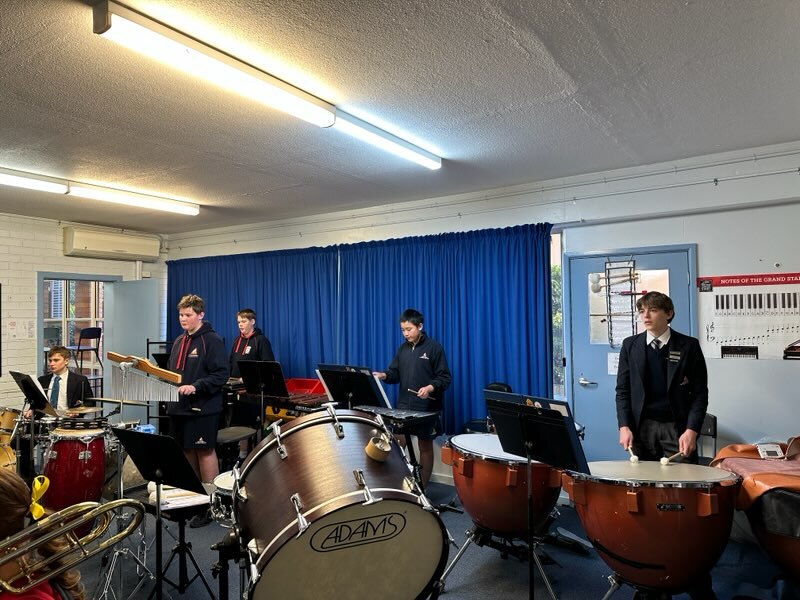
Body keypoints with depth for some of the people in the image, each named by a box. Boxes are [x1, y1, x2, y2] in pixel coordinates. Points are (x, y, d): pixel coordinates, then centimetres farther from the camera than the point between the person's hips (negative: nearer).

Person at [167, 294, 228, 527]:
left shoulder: (212, 341, -9)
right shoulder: (179, 341, 15)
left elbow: (221, 375, -16)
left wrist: (196, 387, -26)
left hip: (202, 408, -7)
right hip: (179, 406, 7)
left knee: (205, 452, 0)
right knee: (186, 451, 14)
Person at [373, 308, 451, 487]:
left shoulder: (434, 347, -7)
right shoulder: (402, 348, 9)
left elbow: (445, 378, -9)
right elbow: (395, 373, 10)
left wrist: (430, 387, -27)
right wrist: (384, 375, -11)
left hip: (426, 408, -4)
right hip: (403, 406, 5)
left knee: (425, 446, 8)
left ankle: (422, 487, 19)